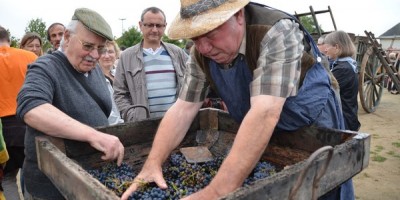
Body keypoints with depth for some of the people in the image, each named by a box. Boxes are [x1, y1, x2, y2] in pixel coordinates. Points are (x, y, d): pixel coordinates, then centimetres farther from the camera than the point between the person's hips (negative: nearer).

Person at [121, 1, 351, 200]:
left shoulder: (276, 32, -33)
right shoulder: (201, 54, -13)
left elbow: (264, 114, -42)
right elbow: (183, 108, -12)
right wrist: (153, 164, -23)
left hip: (312, 129, -4)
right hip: (261, 138, 5)